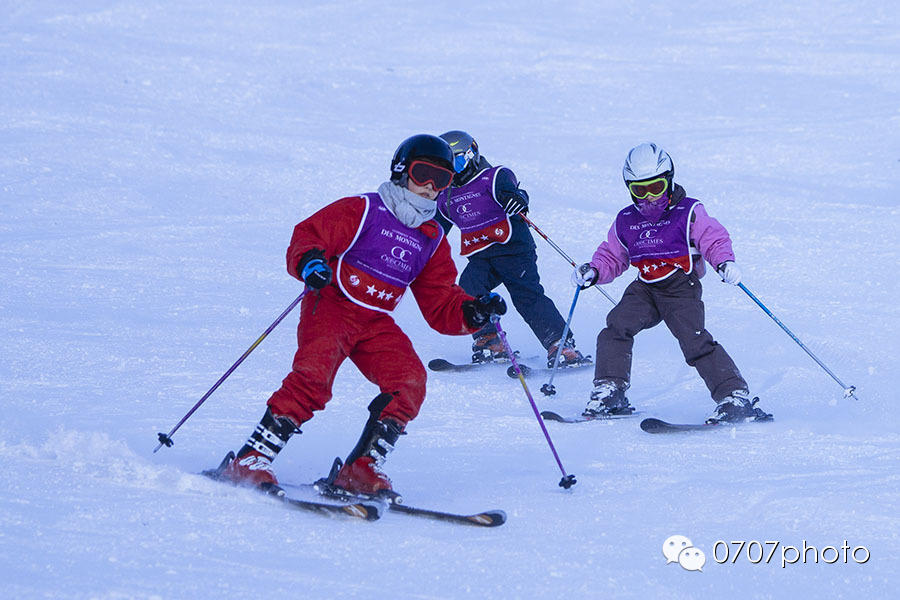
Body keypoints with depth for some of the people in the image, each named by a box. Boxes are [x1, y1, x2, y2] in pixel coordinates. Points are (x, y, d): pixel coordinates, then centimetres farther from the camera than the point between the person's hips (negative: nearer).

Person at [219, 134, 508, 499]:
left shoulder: (433, 240, 16)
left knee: (409, 381, -18)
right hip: (331, 305, -6)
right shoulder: (363, 210, 0)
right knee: (313, 377, -28)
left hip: (377, 325, 6)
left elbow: (440, 307, 15)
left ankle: (362, 469, -14)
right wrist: (309, 261, -30)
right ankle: (251, 462, -26)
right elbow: (307, 235, -7)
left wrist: (472, 312, -5)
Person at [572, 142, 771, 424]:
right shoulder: (625, 222, 13)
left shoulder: (688, 213, -2)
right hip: (645, 289, 5)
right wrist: (594, 271, 3)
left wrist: (725, 263, -24)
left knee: (694, 340, -20)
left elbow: (714, 239, -4)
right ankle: (609, 393, -12)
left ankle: (735, 396, -17)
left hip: (681, 287, -5)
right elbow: (612, 257, 23)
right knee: (616, 326, -18)